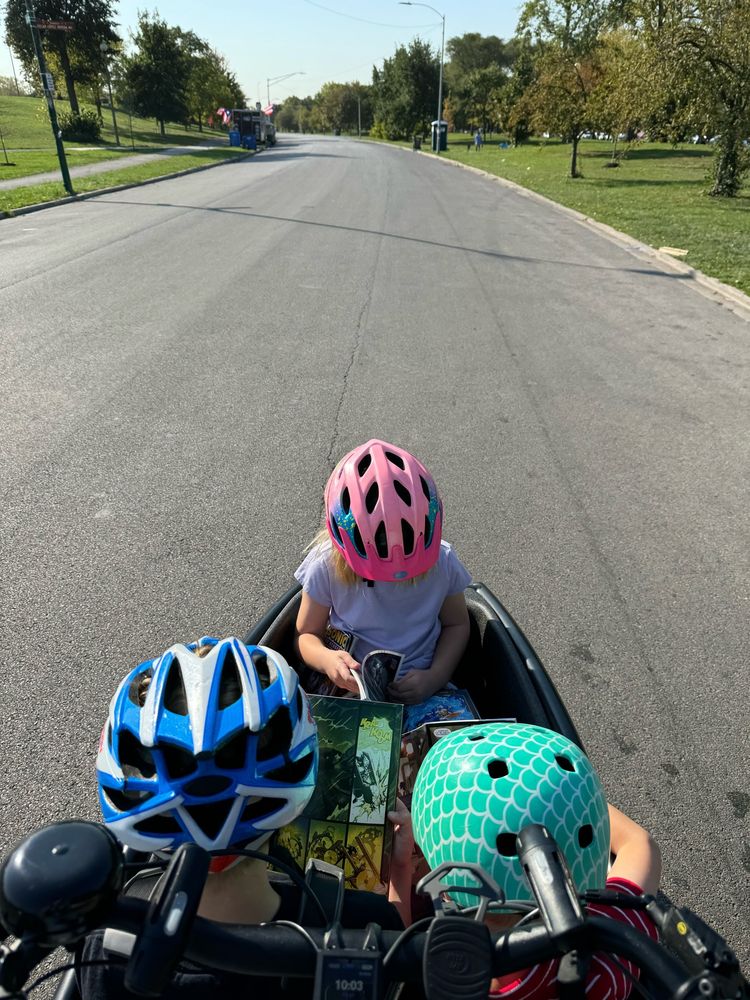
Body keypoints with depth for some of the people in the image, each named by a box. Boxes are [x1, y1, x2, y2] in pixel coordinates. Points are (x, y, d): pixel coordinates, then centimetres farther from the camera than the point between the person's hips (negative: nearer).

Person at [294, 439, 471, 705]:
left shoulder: (442, 562, -9)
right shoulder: (327, 566, -12)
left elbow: (456, 625, 6)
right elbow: (307, 634, 1)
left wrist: (436, 677, -10)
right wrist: (326, 659, -23)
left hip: (419, 688, 2)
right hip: (347, 684, -1)